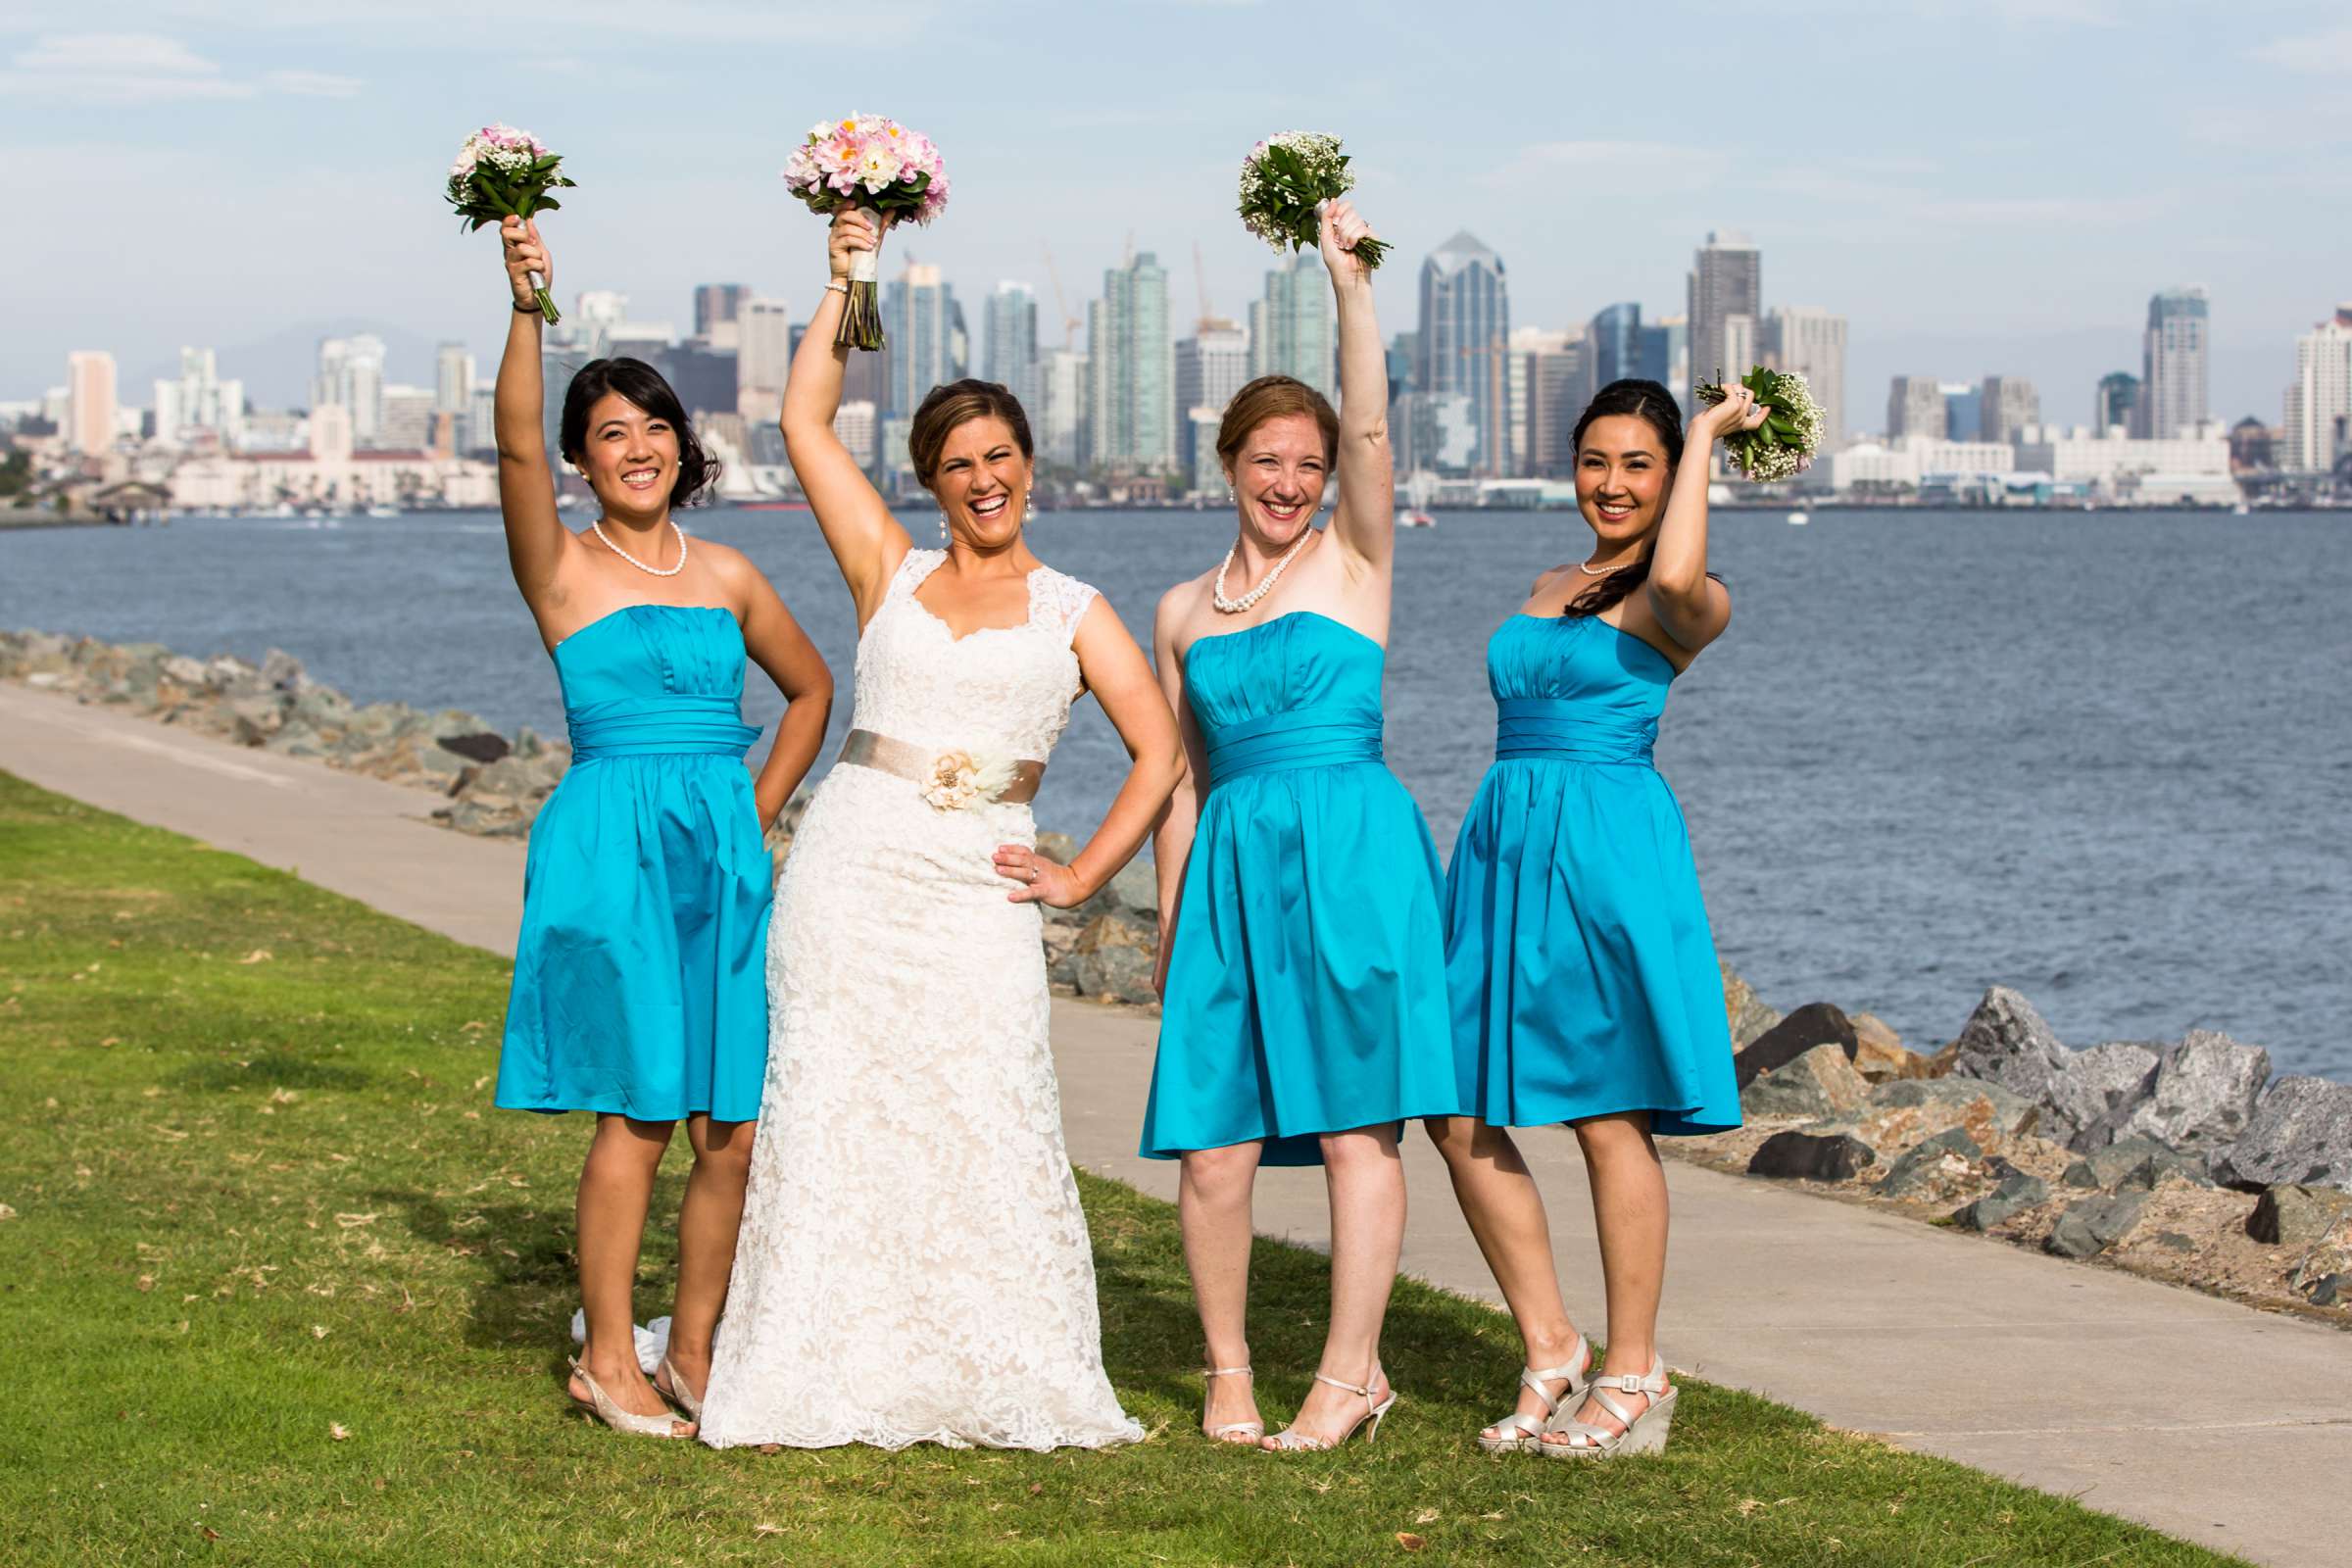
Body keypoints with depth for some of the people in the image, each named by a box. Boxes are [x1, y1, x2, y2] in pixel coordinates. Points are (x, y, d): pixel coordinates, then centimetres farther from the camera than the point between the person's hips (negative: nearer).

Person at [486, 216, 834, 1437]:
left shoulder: (725, 575, 13)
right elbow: (517, 446, -17)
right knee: (637, 1117, -7)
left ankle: (692, 1348, 17)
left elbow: (810, 689, 26)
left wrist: (758, 812, 14)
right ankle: (608, 1359, 5)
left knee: (735, 1128, 2)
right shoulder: (562, 567, 1)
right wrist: (527, 309, -29)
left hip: (724, 854, 5)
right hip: (611, 845, -4)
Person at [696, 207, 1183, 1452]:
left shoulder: (1072, 612, 11)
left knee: (988, 1127, -7)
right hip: (851, 871, 1)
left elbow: (1159, 752, 9)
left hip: (977, 888, -1)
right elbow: (805, 422, 8)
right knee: (833, 1113, -2)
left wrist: (1082, 876, 1)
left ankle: (1010, 1388, 0)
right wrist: (845, 281, 10)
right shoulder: (890, 571, 12)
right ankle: (829, 1381, 3)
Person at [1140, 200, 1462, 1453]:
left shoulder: (1354, 560, 7)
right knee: (1212, 1151, -1)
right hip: (1235, 868, 3)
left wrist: (1348, 282, -16)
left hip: (1353, 853, -3)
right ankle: (1228, 1373, 13)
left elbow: (1372, 430, -9)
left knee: (1355, 1124, -4)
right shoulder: (1183, 611, 16)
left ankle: (1349, 1373, 1)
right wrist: (1169, 924, 13)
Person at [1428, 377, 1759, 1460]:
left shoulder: (1684, 606, -4)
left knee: (1609, 1118, -3)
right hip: (1507, 842, 7)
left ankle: (1634, 1376, 9)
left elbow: (1677, 578, -29)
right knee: (1460, 1118, 3)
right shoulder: (1550, 587, 19)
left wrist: (1710, 433, -16)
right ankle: (1551, 1353, 14)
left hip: (1609, 844, -7)